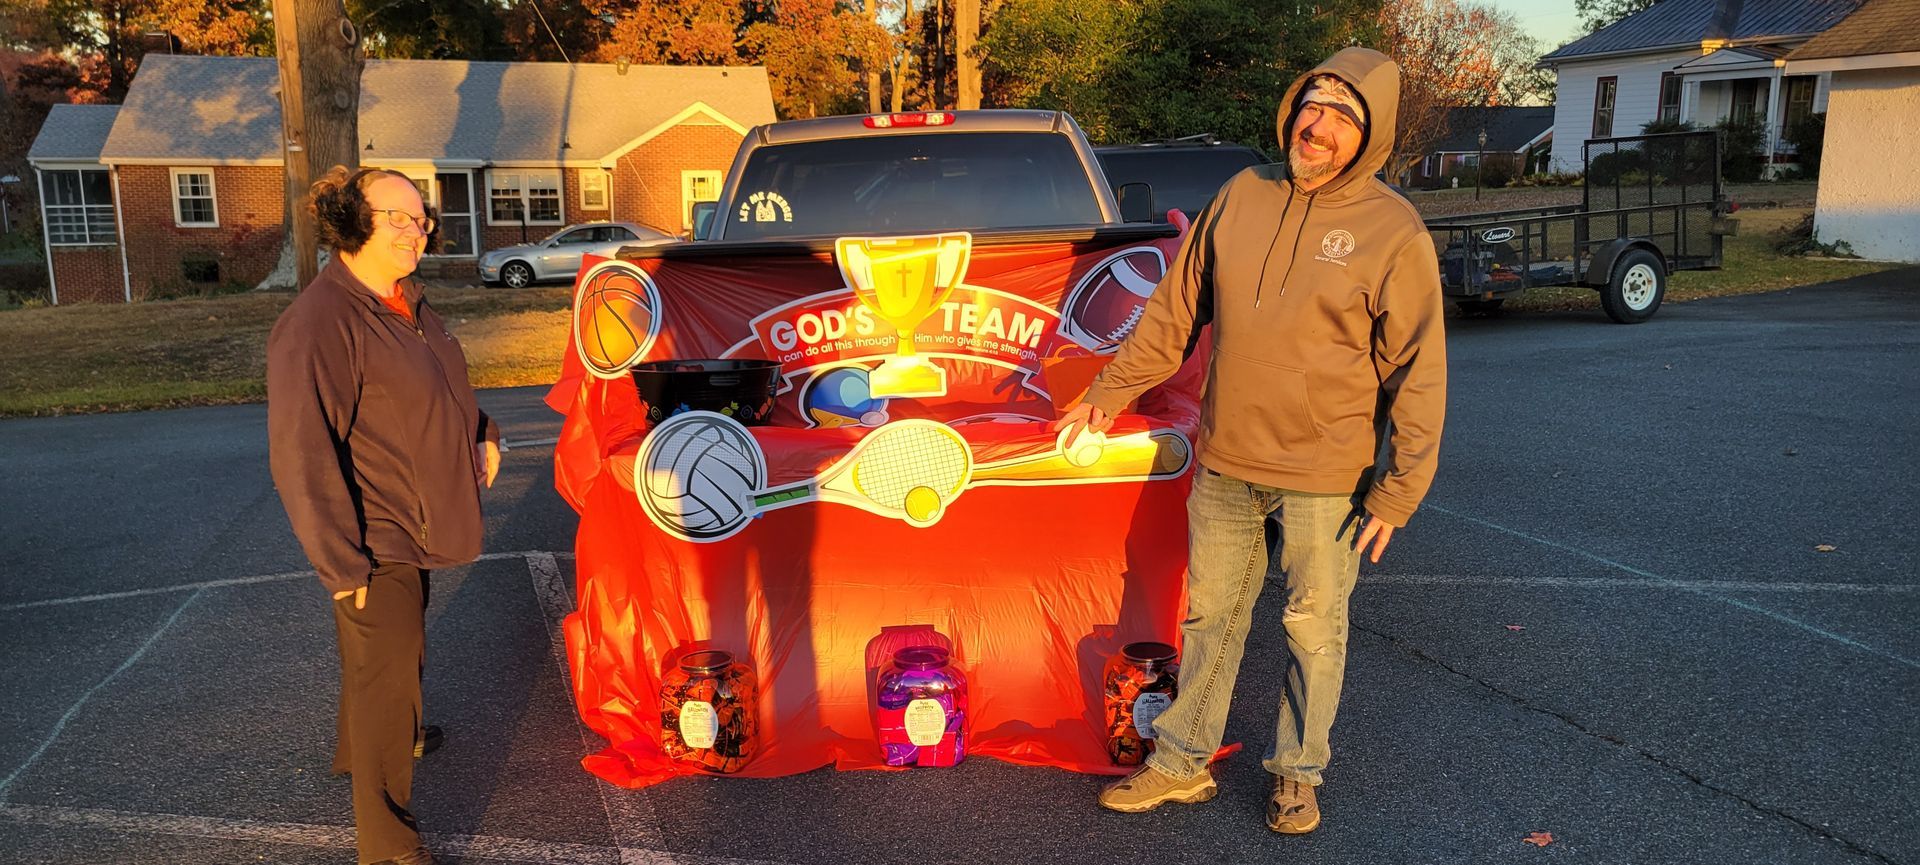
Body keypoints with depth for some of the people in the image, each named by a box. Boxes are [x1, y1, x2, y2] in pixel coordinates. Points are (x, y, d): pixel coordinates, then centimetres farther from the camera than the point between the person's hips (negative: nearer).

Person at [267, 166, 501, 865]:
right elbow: (302, 458, -24)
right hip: (374, 546, -9)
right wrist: (344, 566, -23)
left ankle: (358, 748, 51)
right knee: (388, 679, -2)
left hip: (414, 530, 9)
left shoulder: (407, 303, 7)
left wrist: (481, 435, 7)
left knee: (379, 660, 27)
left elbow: (443, 391, 25)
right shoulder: (320, 322, -23)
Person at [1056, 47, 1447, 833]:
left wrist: (1399, 488, -10)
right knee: (1209, 616, 15)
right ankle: (1182, 762, 30)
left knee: (1314, 628, 11)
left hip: (1325, 476, -4)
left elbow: (1418, 373, -8)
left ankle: (1296, 774, 30)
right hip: (1225, 464, 4)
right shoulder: (1243, 195, 2)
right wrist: (1113, 390, 11)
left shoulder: (1394, 232, -10)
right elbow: (1175, 308, 10)